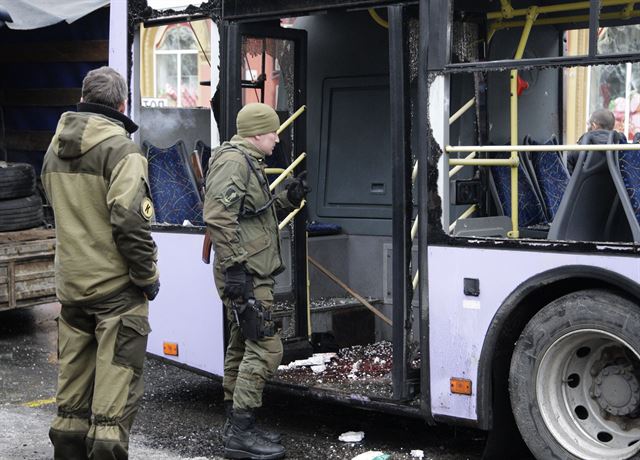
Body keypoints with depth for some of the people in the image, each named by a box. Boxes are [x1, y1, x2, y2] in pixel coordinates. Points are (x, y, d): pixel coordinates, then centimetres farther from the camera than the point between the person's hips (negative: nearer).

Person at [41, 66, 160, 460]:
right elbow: (130, 220, -20)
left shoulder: (56, 147, 10)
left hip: (71, 282, 7)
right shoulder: (120, 148, -14)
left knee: (74, 379, 16)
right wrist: (147, 276, -11)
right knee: (117, 383, -3)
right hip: (116, 285, -7)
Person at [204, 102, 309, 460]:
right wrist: (234, 266, -25)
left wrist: (288, 199, 11)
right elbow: (218, 217, -23)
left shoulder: (250, 163, 20)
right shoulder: (233, 161, -13)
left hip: (253, 275, 11)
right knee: (265, 347, -12)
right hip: (245, 276, -11)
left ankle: (237, 428, 21)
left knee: (242, 347, 14)